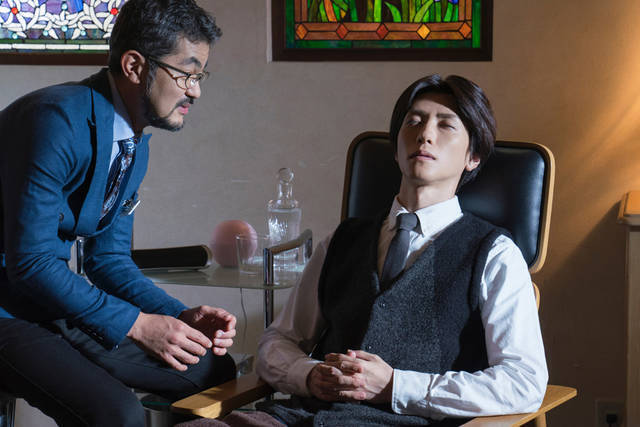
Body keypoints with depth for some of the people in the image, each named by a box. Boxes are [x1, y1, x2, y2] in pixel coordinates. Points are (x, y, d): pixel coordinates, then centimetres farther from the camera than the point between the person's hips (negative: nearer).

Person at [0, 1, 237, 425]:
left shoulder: (136, 144, 8)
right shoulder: (58, 119, -22)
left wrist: (180, 317, -3)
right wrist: (137, 324, -20)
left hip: (57, 303, 9)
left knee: (215, 370, 3)